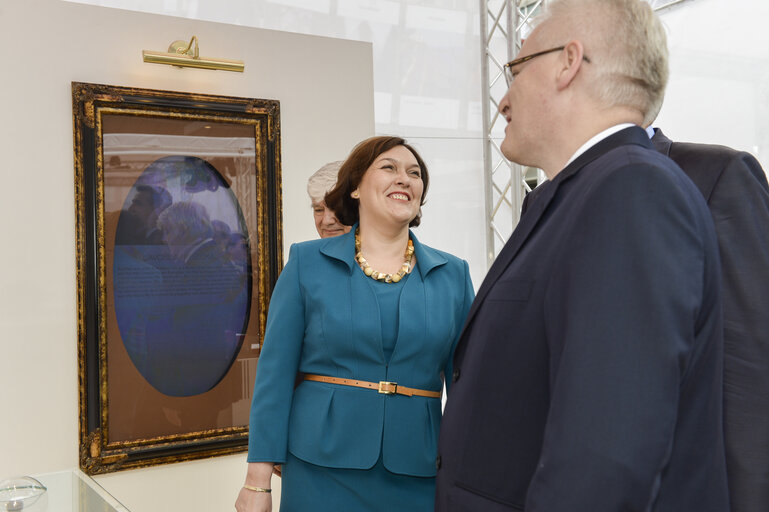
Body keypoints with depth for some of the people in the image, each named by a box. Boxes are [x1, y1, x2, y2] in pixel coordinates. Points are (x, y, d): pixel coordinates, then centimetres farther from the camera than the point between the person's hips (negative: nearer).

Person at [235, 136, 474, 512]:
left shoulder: (453, 275, 4)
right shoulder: (308, 263, -1)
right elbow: (275, 372, -3)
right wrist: (258, 480, -6)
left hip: (417, 478, 2)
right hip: (322, 474, -1)